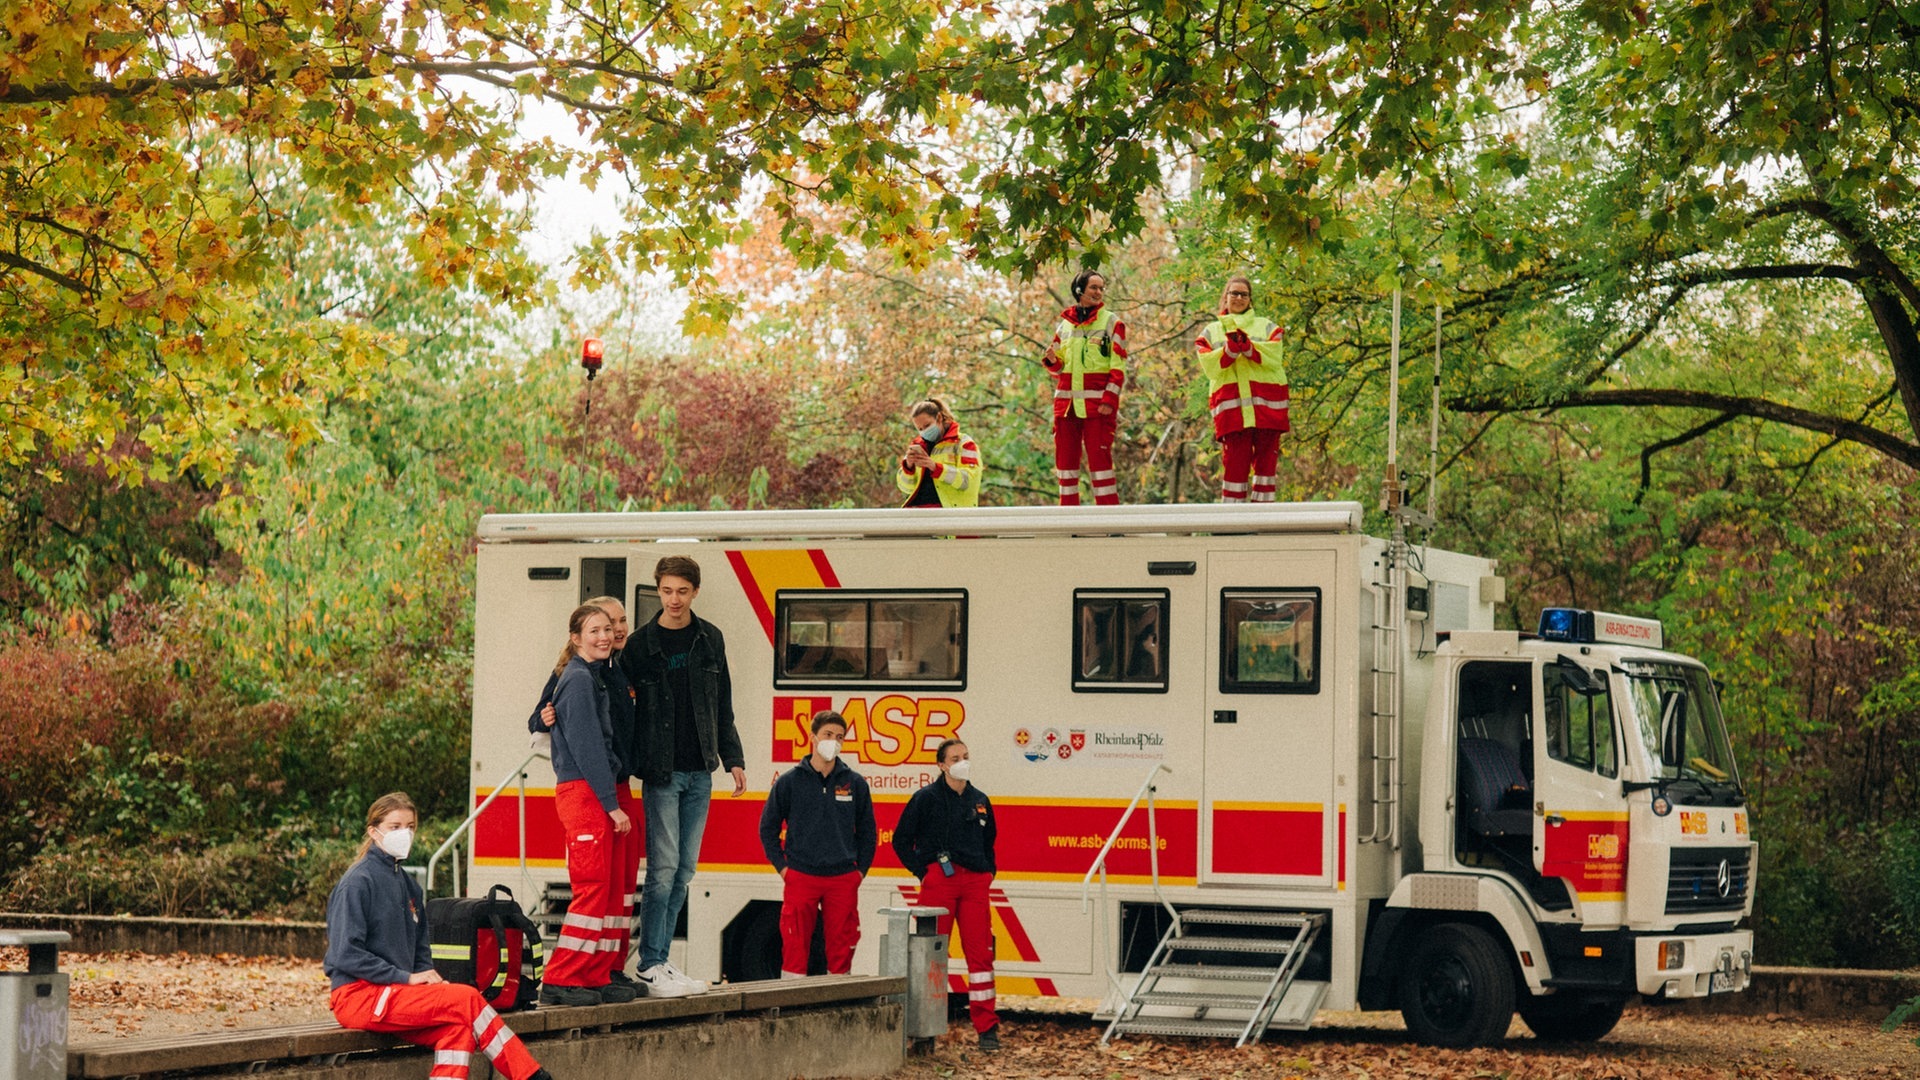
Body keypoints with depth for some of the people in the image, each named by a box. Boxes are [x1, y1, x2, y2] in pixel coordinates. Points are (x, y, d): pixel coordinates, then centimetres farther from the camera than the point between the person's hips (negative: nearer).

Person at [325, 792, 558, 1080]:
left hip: (393, 994, 8)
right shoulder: (358, 881, -9)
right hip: (358, 994, -8)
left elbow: (421, 950, 21)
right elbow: (346, 954, -17)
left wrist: (428, 978, -1)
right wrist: (406, 978, -16)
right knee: (467, 998, -18)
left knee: (458, 1026, -19)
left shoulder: (409, 886, 15)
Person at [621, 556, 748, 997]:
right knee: (664, 865, -9)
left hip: (699, 771, 5)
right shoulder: (641, 644, -3)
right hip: (661, 772, -5)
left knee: (684, 869, 6)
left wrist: (732, 758, 12)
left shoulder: (710, 639, 9)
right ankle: (649, 966, -4)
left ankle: (661, 959, 13)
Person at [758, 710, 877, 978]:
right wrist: (781, 866, 3)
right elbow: (768, 827, 10)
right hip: (800, 877, -2)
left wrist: (861, 870, 8)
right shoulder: (789, 781, 2)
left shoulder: (855, 783, 7)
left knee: (841, 948, 4)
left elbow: (867, 832, 16)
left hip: (844, 879, 2)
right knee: (795, 947, -3)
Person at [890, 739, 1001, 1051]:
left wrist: (989, 873, 15)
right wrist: (921, 872, -4)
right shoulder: (926, 798, 1)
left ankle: (987, 1027, 4)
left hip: (975, 881, 4)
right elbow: (901, 840, 3)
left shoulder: (980, 800, 16)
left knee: (980, 952, 1)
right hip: (939, 877, -4)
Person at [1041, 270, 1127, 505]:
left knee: (1100, 460, -8)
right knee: (1065, 461, 4)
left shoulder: (1111, 322, 2)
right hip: (1066, 403, 4)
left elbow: (1119, 367, -3)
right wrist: (1051, 361, -3)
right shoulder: (1064, 324, 13)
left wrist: (1110, 400, -14)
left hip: (1097, 404, -4)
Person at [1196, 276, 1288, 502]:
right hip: (1231, 406, -1)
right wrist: (1231, 348, -15)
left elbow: (1273, 358, -3)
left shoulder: (1266, 327, 16)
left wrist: (1247, 347, -16)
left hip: (1266, 405, 1)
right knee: (1234, 465, -7)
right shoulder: (1211, 332, 17)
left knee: (1266, 463, -1)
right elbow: (1211, 367, 0)